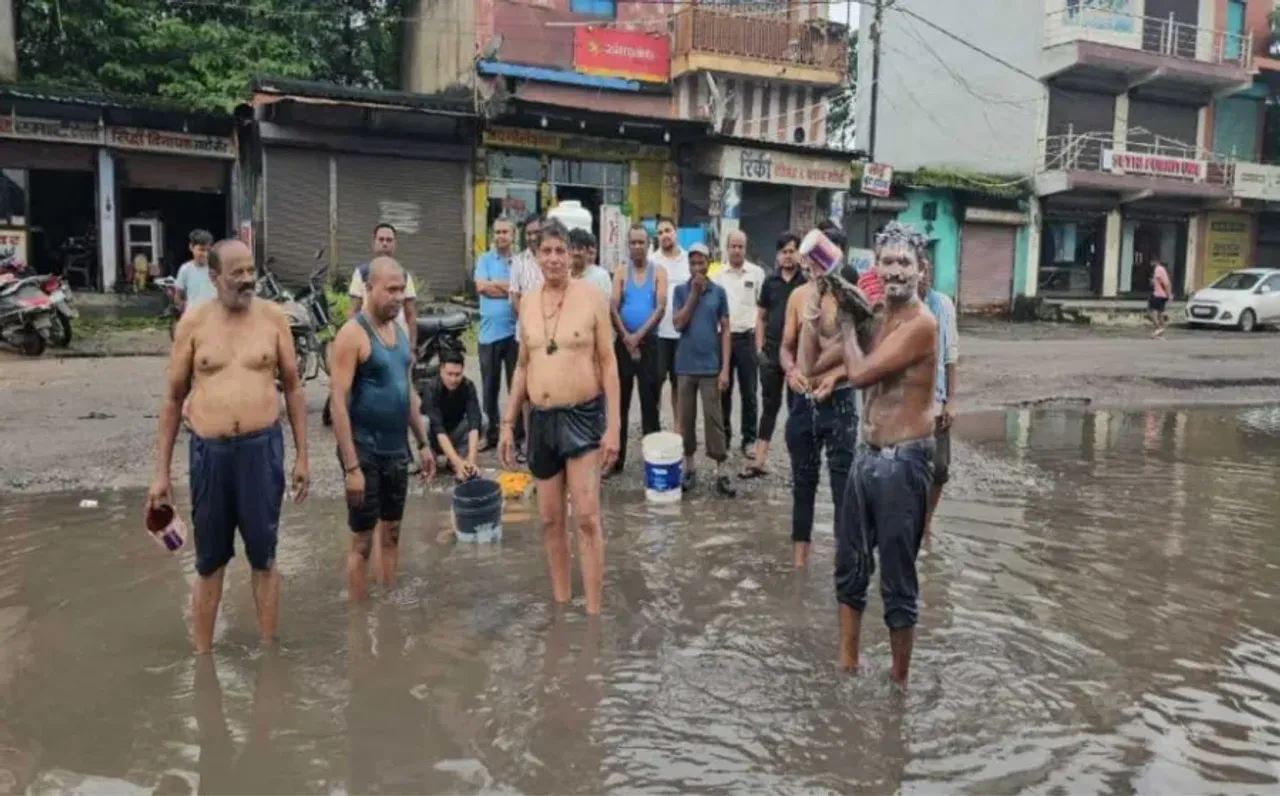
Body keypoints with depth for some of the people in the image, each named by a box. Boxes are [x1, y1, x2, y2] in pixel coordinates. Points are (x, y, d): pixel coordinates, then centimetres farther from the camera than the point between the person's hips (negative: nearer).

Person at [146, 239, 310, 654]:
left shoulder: (272, 317, 0)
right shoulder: (193, 322, -2)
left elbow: (293, 387, 6)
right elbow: (173, 398, 4)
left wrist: (302, 455, 4)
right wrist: (161, 472, 3)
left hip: (263, 448, 0)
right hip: (209, 452, 0)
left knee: (263, 556, 11)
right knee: (209, 561, 13)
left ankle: (268, 649, 25)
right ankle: (202, 654, 27)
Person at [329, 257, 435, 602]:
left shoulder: (399, 331, 8)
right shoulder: (353, 333, -15)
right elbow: (338, 403, -19)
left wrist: (423, 443, 16)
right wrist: (351, 466, -22)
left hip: (397, 450, 7)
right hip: (365, 452, -7)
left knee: (392, 532, 17)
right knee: (362, 540, 4)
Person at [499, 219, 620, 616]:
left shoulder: (591, 297, -7)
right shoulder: (527, 301, 7)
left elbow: (608, 363, -7)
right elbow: (523, 366, 13)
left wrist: (613, 426, -12)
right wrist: (508, 422, 10)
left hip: (583, 416, -5)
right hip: (541, 419, 5)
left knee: (587, 516, -6)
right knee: (550, 518, 11)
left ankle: (594, 611, 2)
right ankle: (561, 602, 25)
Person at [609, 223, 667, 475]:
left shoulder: (658, 272, 2)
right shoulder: (621, 273, 6)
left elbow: (661, 308, -8)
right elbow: (613, 308, -2)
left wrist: (639, 335, -15)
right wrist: (627, 338, -12)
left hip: (649, 342, -1)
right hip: (623, 343, 1)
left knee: (650, 401, 3)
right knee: (620, 402, 5)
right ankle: (616, 458, 12)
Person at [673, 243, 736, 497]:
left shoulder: (719, 292, 1)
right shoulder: (680, 290, 3)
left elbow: (725, 331, 1)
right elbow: (679, 324, -8)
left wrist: (725, 368, -5)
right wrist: (694, 293, -13)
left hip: (710, 366, -1)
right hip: (686, 365, 1)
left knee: (714, 418, 0)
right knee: (686, 417, 8)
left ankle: (721, 472, 3)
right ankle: (690, 467, 19)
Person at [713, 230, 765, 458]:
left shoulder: (757, 273, 1)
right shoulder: (718, 275, 5)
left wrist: (759, 335, -4)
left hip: (747, 338, -2)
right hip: (723, 337, 2)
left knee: (748, 392, 4)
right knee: (723, 390, 9)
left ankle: (749, 438, 12)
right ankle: (724, 436, 20)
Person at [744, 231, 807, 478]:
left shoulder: (807, 282, -4)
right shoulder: (770, 281, 6)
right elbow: (761, 317, 12)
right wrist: (760, 347, 4)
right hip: (771, 354, 3)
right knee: (769, 406, 9)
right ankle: (759, 460, 13)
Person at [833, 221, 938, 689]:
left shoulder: (921, 322, -15)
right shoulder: (881, 317, 11)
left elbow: (860, 374, -20)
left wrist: (847, 321, -5)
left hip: (902, 462, -8)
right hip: (866, 455, 8)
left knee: (897, 580, 2)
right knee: (849, 566, 16)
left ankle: (898, 681, 18)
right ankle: (847, 663, 30)